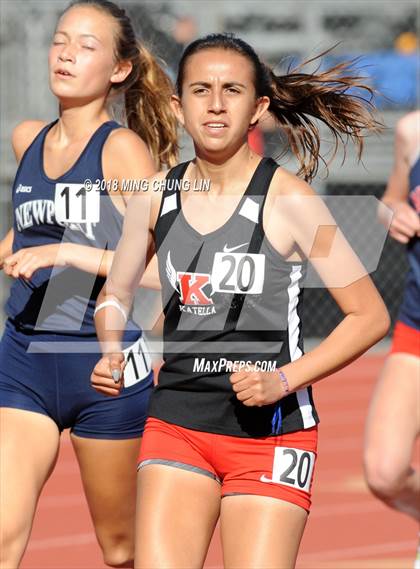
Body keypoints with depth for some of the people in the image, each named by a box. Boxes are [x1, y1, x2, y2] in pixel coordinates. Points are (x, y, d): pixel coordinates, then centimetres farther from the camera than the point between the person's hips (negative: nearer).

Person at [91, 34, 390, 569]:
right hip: (176, 422, 3)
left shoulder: (288, 200, -9)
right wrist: (112, 355, -1)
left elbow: (370, 315, -6)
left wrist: (284, 380, -16)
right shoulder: (156, 196, 4)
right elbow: (115, 295, 20)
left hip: (271, 430, -3)